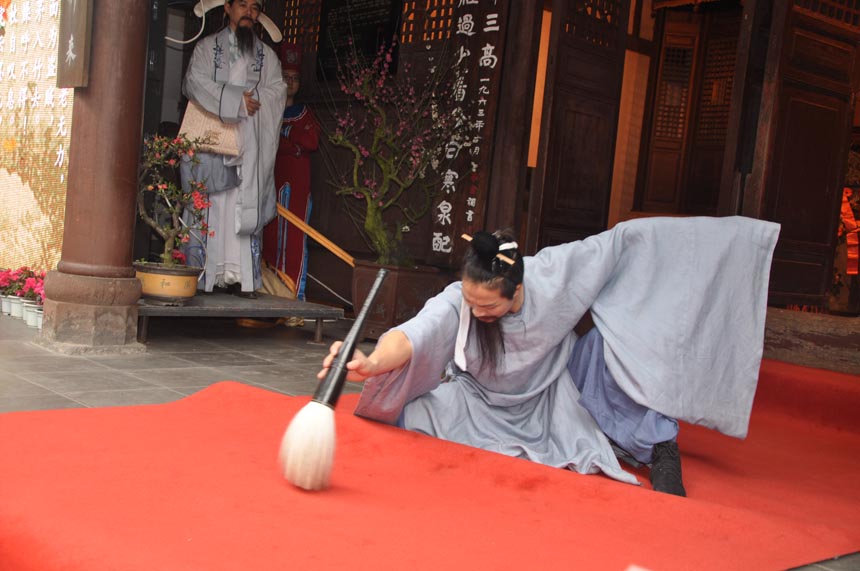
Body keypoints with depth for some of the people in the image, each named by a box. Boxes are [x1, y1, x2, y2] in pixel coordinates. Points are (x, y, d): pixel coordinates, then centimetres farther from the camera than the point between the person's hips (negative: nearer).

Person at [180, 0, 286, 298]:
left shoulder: (267, 56, 19)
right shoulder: (207, 47, 12)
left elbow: (277, 91, 7)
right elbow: (195, 82, -4)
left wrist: (250, 97, -10)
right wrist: (235, 98, -11)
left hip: (250, 146, 2)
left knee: (244, 208, -6)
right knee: (207, 207, -7)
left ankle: (239, 276, -7)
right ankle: (201, 276, -6)